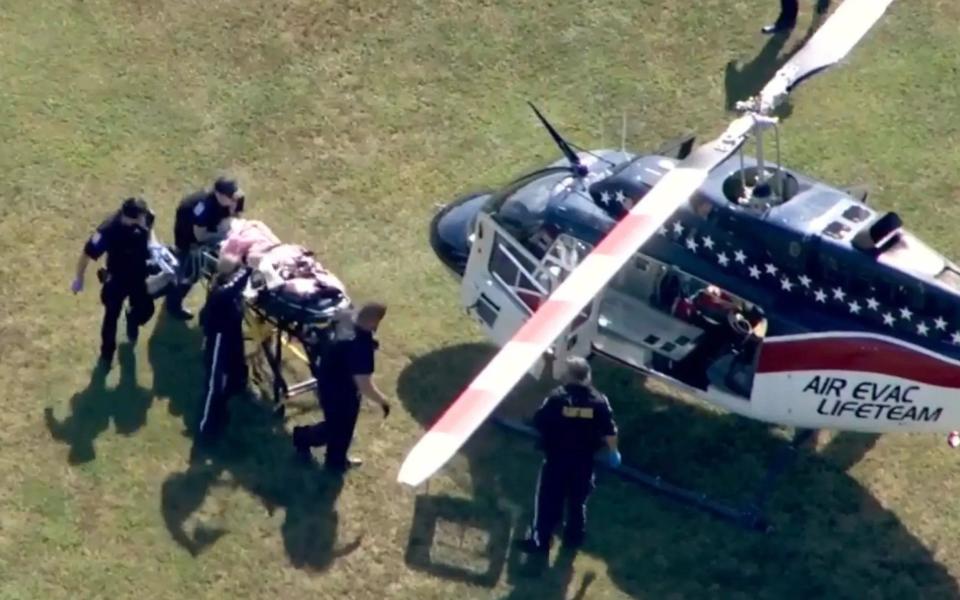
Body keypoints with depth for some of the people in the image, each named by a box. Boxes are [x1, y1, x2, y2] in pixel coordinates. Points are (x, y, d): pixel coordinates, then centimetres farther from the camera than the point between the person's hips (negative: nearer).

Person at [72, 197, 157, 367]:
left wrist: (152, 244, -7)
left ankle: (132, 320, 57)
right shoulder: (108, 231, -40)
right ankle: (107, 351, 41)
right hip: (117, 279, -4)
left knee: (145, 309, 19)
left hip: (139, 275, 4)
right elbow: (87, 254, -24)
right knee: (112, 315, 14)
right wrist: (79, 279, -11)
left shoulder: (145, 216, -25)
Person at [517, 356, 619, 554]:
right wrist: (613, 452, 12)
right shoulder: (599, 400, -9)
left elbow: (538, 422, -10)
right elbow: (609, 431, -4)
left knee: (548, 500, 8)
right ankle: (574, 536, 33)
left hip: (556, 458, -3)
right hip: (584, 459, 3)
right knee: (578, 499, 21)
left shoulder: (557, 397, -17)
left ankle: (540, 540, 12)